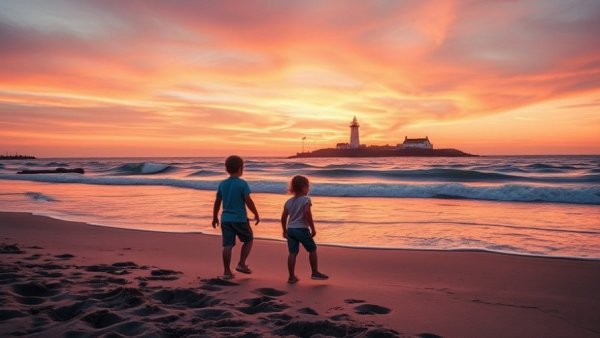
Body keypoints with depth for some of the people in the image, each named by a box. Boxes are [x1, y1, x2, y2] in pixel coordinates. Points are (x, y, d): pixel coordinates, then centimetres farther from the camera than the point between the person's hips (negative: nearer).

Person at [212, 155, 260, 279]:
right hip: (240, 218, -4)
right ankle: (241, 264, 10)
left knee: (228, 245, 6)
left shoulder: (222, 184, 6)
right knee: (248, 240, 16)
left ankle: (226, 271, 8)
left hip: (226, 218, 5)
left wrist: (215, 217, 21)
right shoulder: (242, 184, -10)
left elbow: (217, 202, 10)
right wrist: (256, 214, -3)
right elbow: (248, 201, -14)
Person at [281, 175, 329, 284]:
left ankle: (291, 277, 10)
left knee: (293, 253, 8)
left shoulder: (289, 201, 9)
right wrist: (313, 229, -13)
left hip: (290, 229, 6)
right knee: (312, 249, 11)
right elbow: (307, 214, -20)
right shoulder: (306, 199, -9)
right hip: (302, 229, -6)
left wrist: (285, 231, 21)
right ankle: (315, 273, 17)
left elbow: (283, 217, 10)